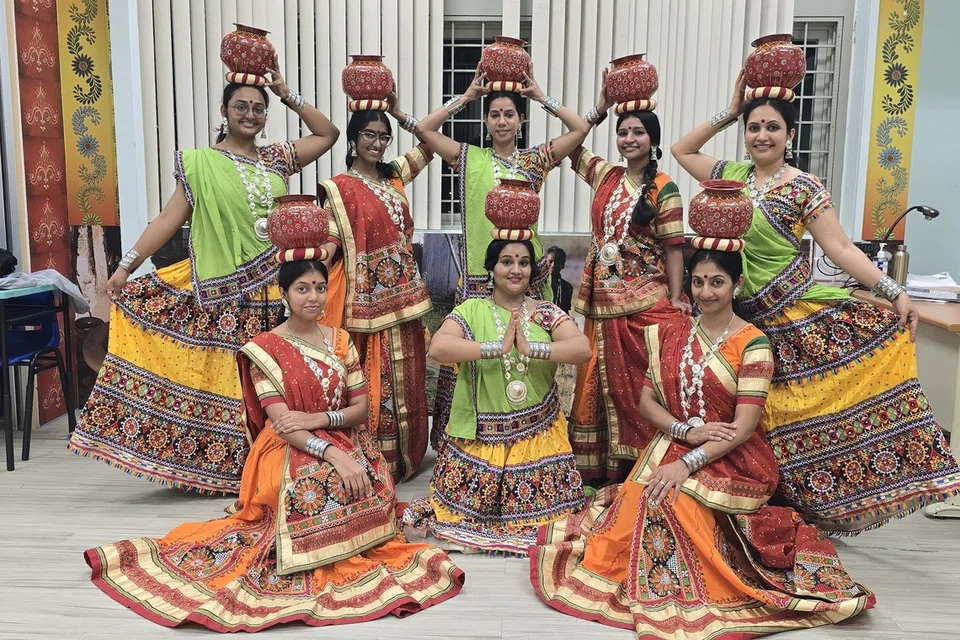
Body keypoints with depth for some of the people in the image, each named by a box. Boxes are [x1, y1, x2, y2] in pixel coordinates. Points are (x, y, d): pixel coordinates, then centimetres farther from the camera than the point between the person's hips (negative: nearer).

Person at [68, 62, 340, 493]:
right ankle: (219, 467, 14)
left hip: (273, 290, 3)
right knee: (221, 378, 1)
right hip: (224, 294, -3)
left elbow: (328, 134, 16)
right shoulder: (200, 163, 1)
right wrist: (126, 266, -7)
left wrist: (287, 94, 8)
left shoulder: (276, 159, 11)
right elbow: (169, 218, -1)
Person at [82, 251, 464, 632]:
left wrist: (318, 419, -15)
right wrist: (333, 453, -27)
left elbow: (361, 408, 4)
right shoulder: (265, 348, -5)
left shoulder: (341, 341, 9)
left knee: (371, 479, -25)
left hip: (344, 444, 5)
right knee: (323, 484, -33)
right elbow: (280, 422, -14)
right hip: (289, 451, -4)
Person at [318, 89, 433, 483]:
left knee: (405, 380, 13)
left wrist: (399, 114, 5)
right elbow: (330, 242, -12)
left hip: (403, 295, 6)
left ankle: (405, 456, 27)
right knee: (373, 383, 0)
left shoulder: (394, 175, 11)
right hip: (367, 299, -6)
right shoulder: (338, 188, -7)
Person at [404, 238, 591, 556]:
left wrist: (531, 348, -25)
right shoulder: (471, 310, -2)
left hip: (539, 436, 1)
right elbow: (438, 348, -20)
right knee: (465, 507, 2)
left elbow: (583, 349, -13)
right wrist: (498, 347, -25)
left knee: (543, 514, -1)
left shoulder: (547, 312, 2)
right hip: (481, 437, -1)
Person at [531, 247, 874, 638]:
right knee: (641, 499, -25)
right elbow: (647, 401, 4)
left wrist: (686, 464, -25)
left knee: (672, 501, -31)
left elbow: (744, 426, -16)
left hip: (732, 461, -4)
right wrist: (687, 431, -15)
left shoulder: (752, 343, -9)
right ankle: (652, 586, 4)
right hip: (672, 447, 4)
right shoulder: (670, 334, 6)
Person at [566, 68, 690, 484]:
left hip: (645, 301, -5)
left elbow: (672, 247, -7)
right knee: (602, 379, 8)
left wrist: (676, 298, -12)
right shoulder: (605, 175, 9)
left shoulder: (664, 189, -5)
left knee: (638, 381, -1)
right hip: (603, 299, 5)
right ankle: (602, 465, 20)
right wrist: (600, 109, 9)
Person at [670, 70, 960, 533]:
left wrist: (893, 291, -16)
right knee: (758, 414, 7)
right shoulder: (733, 174, 10)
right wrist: (729, 112, 10)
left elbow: (840, 247, -8)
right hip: (745, 313, 4)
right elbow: (682, 150, 18)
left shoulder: (803, 187, -4)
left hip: (797, 309, -4)